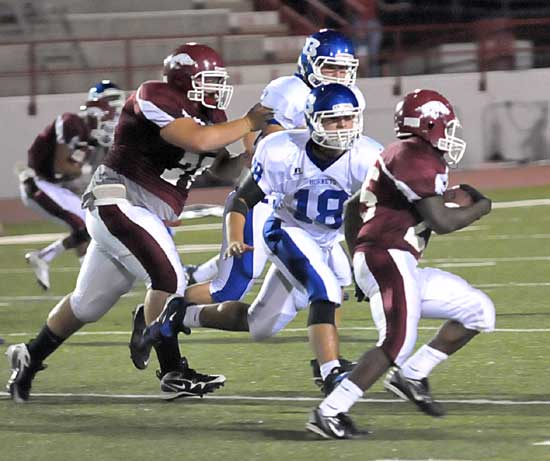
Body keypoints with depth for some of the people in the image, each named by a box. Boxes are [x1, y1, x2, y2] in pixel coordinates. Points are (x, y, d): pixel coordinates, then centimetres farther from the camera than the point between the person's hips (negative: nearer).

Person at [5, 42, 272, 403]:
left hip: (145, 216, 10)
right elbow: (197, 140, -29)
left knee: (88, 304, 17)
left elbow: (224, 168, 18)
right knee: (168, 277, -20)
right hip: (119, 200, -10)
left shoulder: (204, 115, 11)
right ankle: (172, 374, -16)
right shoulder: (157, 100, -15)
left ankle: (29, 358, 32)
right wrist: (249, 123, -20)